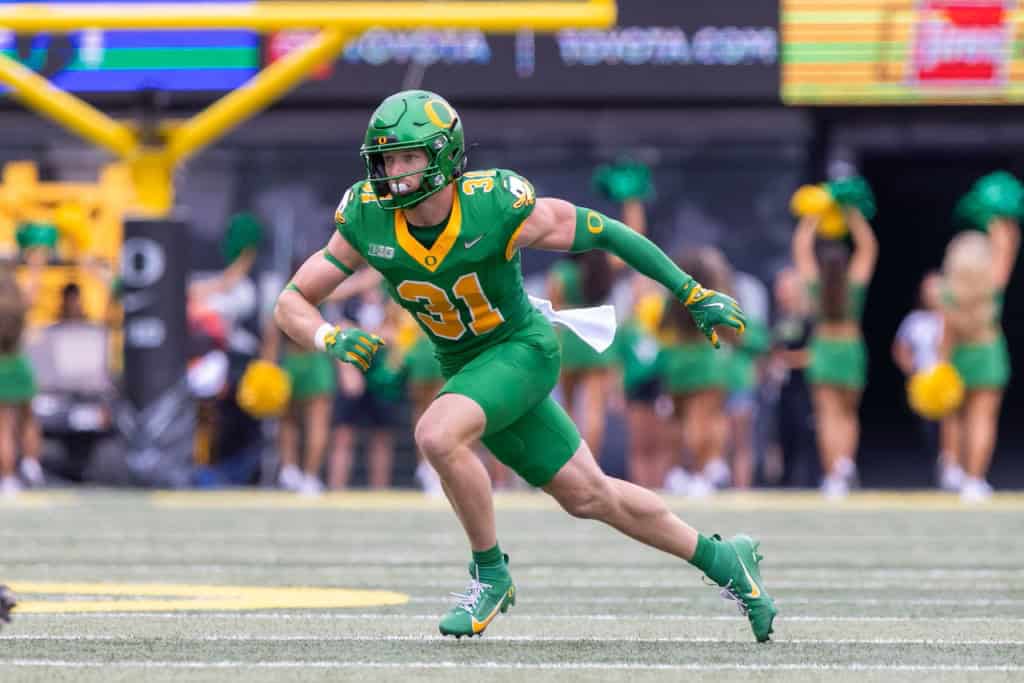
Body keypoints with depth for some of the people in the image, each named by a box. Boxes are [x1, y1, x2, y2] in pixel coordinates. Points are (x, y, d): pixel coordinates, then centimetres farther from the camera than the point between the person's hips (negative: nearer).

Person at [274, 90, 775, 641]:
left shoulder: (497, 207, -26)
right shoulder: (366, 221, -17)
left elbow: (603, 233, -13)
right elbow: (291, 303, -10)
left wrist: (693, 294, -10)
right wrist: (331, 339, -33)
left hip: (522, 349, -5)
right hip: (464, 367, 5)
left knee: (437, 435, -30)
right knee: (588, 496, 13)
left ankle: (490, 574, -8)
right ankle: (722, 561, 32)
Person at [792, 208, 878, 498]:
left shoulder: (816, 285, -5)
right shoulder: (855, 286, -5)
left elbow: (801, 248, 4)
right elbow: (868, 247, 3)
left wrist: (811, 220, 9)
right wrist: (854, 216, 3)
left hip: (823, 351, -1)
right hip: (851, 350, 1)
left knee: (828, 415, -2)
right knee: (848, 413, 14)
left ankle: (833, 473, -10)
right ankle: (847, 460, -9)